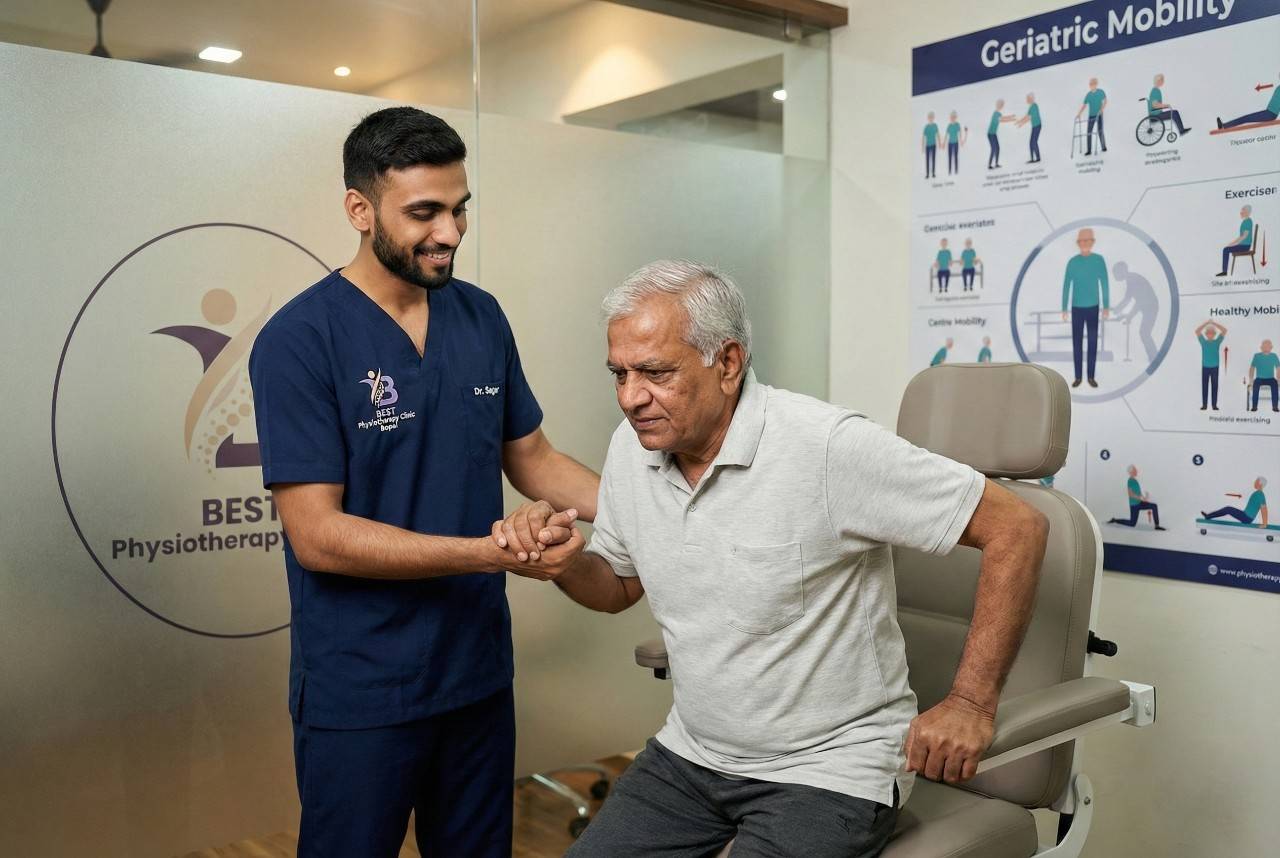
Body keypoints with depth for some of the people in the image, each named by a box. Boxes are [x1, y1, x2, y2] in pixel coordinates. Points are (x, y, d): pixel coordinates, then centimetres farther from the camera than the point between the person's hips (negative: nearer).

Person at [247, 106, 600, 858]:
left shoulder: (482, 318, 2)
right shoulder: (299, 341, -15)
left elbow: (531, 458, 10)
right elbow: (317, 535, -19)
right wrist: (489, 554, -25)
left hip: (480, 673, 5)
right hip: (362, 694, -5)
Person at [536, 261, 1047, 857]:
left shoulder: (828, 447, -24)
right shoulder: (632, 448, -3)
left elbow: (1017, 528, -19)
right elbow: (620, 584, 13)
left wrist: (971, 703, -19)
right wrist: (560, 562, -10)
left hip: (827, 769, -5)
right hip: (690, 755, 6)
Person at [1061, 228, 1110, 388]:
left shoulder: (1099, 260, -2)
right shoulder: (1072, 262, -3)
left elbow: (1104, 283, 2)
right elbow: (1066, 285, 0)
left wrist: (1106, 306, 0)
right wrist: (1064, 308, -1)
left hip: (1093, 308, 0)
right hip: (1077, 308, 0)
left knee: (1093, 342, 3)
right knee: (1076, 342, 3)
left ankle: (1091, 376, 11)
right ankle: (1078, 376, 10)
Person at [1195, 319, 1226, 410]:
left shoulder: (1217, 341, 5)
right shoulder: (1203, 342, 5)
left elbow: (1224, 331, -2)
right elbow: (1197, 331, -5)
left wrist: (1214, 323, -6)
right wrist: (1207, 323, -9)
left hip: (1215, 367, 0)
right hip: (1205, 367, 0)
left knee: (1214, 386, 2)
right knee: (1205, 386, 2)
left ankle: (1214, 405, 6)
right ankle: (1204, 405, 6)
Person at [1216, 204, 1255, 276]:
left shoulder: (1248, 221, -16)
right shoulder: (1245, 221, 15)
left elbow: (1245, 236, -21)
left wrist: (1234, 243, -17)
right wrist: (1233, 241, 10)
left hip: (1245, 245, -9)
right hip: (1243, 244, 9)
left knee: (1226, 250, -16)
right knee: (1225, 249, 2)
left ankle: (1224, 271, -10)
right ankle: (1224, 270, -4)